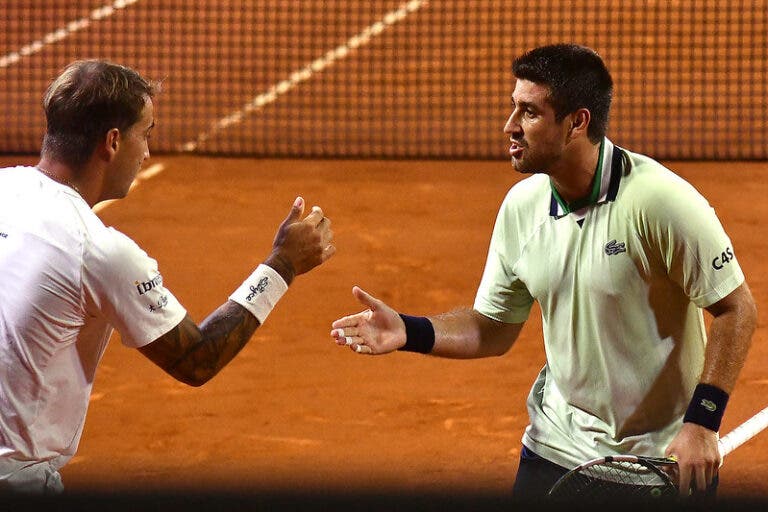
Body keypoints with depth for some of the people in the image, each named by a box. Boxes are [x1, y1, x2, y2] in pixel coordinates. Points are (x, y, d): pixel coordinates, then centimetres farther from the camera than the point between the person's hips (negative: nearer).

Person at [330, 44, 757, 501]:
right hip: (557, 447, 5)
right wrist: (408, 331, -7)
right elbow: (494, 329, 9)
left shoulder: (657, 199, -19)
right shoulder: (522, 205, 0)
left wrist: (702, 421, -20)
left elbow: (736, 308, -15)